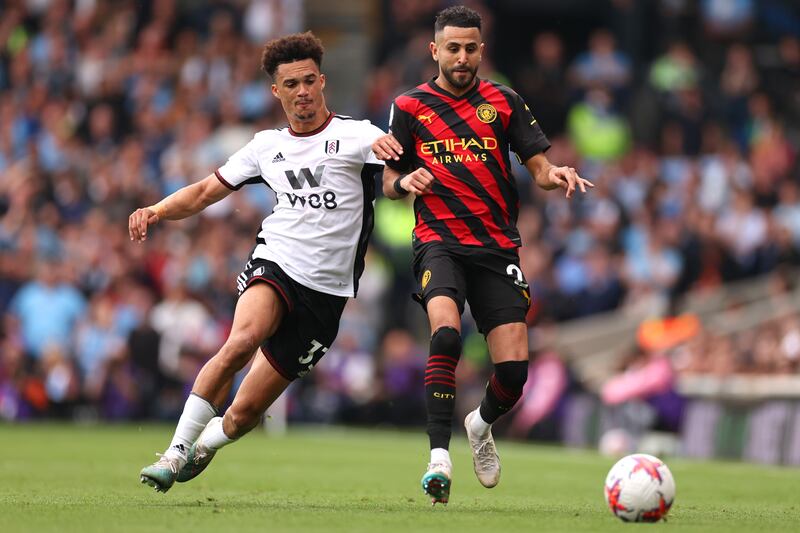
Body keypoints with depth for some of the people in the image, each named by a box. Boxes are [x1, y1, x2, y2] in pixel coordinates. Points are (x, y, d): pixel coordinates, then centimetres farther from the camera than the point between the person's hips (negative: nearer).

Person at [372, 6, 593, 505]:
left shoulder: (504, 102, 8)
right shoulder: (410, 107, 6)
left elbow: (540, 166, 6)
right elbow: (388, 183, 10)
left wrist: (556, 175, -17)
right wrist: (406, 181, -13)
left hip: (497, 246, 2)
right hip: (439, 243, -2)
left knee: (514, 367, -7)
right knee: (446, 334, -30)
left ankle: (482, 425, 28)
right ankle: (440, 458, -29)